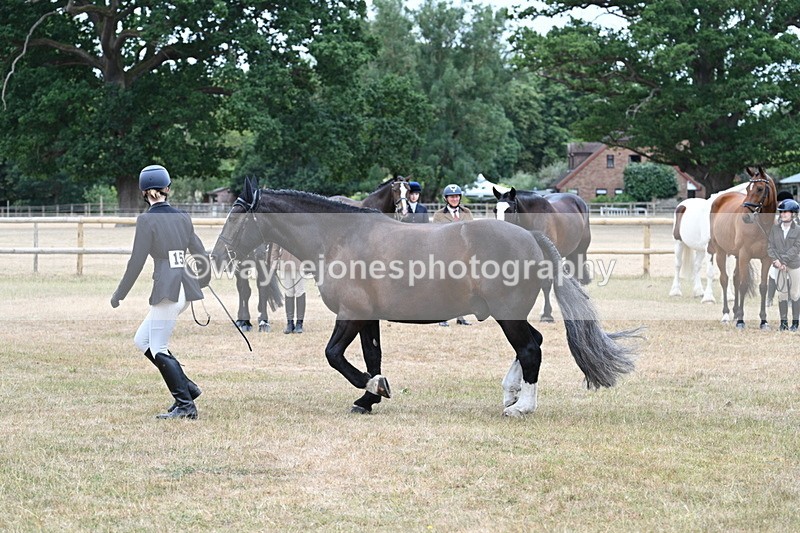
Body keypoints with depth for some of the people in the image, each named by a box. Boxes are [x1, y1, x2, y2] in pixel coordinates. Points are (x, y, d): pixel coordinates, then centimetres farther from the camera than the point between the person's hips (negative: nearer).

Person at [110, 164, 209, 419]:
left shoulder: (147, 220, -8)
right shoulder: (183, 217, 11)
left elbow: (136, 262, -10)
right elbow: (200, 254, 16)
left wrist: (119, 294, -1)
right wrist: (202, 281, 35)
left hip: (167, 290, -7)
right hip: (186, 289, 7)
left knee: (158, 349, 0)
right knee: (142, 340, 17)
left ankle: (185, 405, -4)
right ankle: (186, 387, 13)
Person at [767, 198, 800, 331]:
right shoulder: (775, 229, 5)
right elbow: (770, 246, 1)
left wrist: (783, 261, -18)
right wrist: (776, 260, -14)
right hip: (779, 266, 2)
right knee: (782, 294, 3)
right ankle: (783, 322, 7)